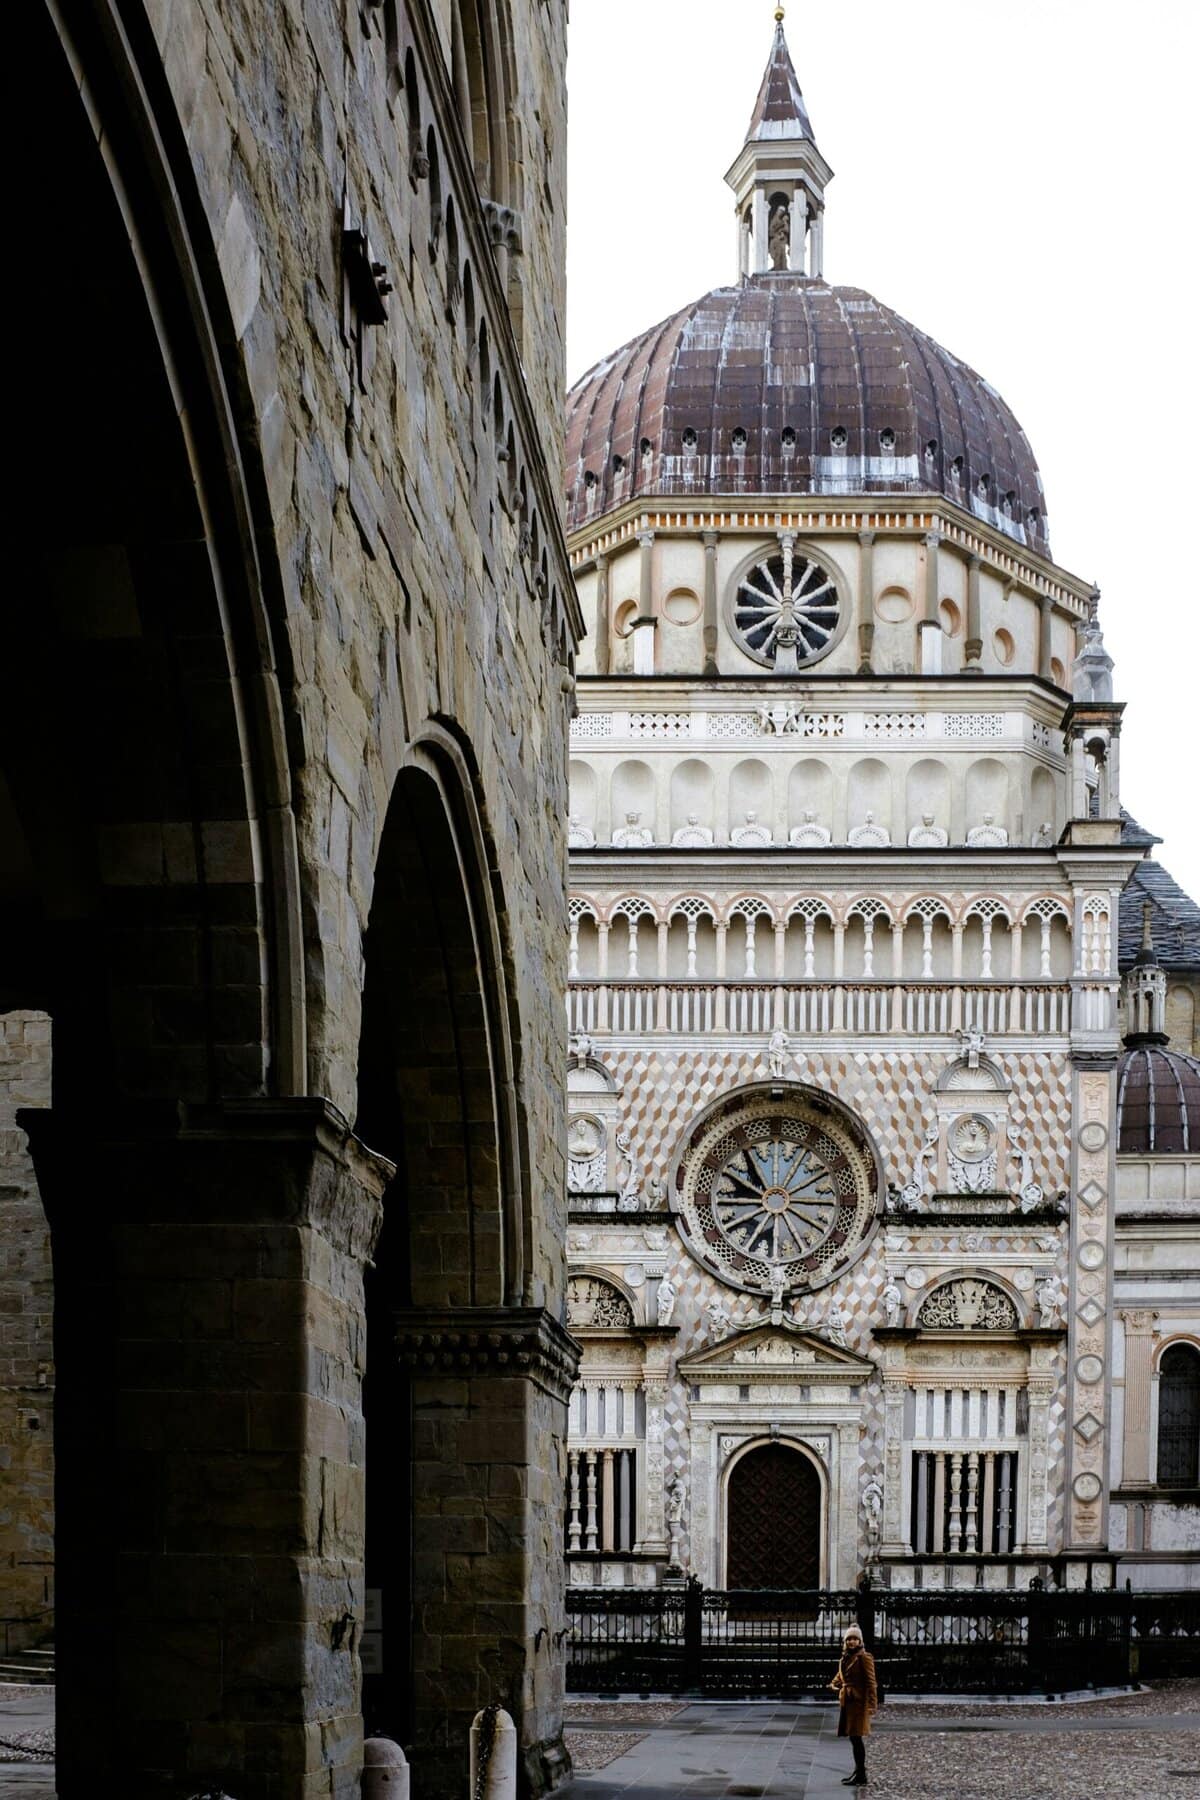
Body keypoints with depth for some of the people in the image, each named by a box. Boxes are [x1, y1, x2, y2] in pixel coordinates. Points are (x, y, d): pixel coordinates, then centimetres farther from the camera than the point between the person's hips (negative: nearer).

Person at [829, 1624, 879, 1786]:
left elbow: (870, 1682, -13)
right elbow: (841, 1676, 30)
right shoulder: (845, 1658, 14)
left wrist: (871, 1704, -18)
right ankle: (858, 1771, 26)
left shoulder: (864, 1658, -11)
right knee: (853, 1738, 15)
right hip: (847, 1702, 8)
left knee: (856, 1737, -9)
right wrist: (835, 1684, 9)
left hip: (858, 1702, -8)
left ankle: (861, 1777, -5)